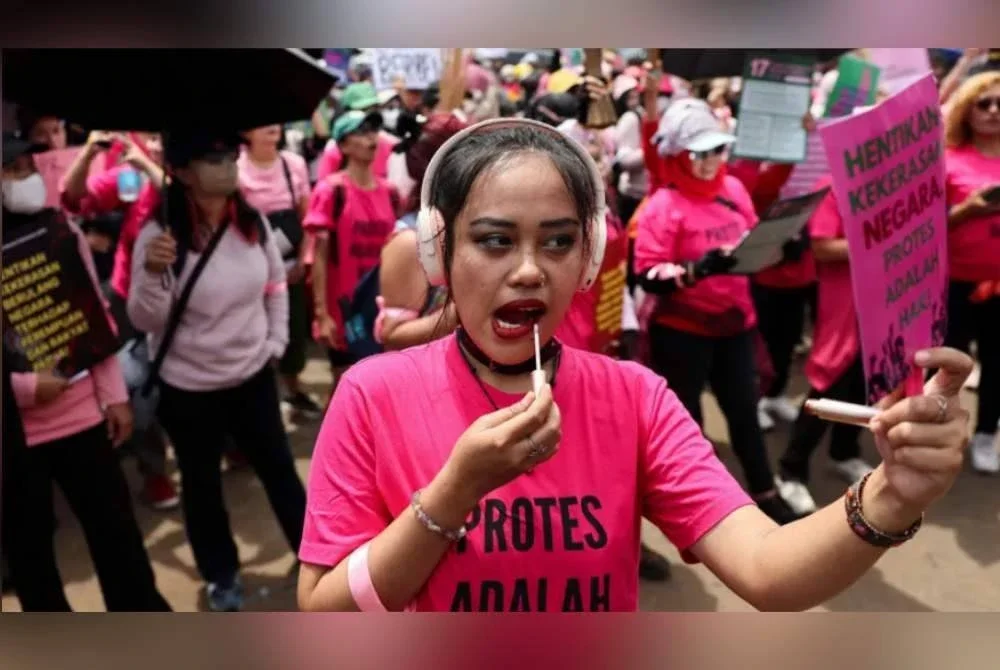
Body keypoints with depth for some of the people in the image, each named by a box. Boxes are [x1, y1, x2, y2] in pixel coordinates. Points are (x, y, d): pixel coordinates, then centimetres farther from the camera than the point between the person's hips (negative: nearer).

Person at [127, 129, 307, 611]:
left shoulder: (253, 221, -7)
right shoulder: (159, 236, -18)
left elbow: (276, 284, 8)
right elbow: (145, 321, -16)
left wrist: (275, 342, 3)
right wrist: (152, 274, -33)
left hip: (253, 376, 3)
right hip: (187, 387, -2)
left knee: (278, 468, 16)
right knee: (202, 483, 16)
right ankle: (221, 575, 38)